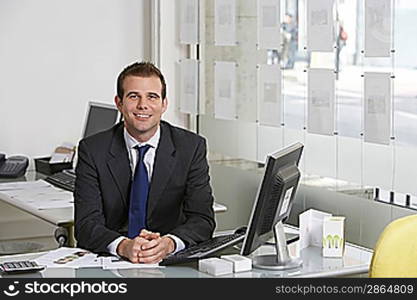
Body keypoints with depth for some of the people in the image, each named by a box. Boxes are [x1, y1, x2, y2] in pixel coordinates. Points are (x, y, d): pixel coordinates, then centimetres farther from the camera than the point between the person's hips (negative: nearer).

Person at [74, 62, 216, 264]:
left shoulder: (191, 147, 0)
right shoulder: (92, 150, -2)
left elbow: (202, 219, -5)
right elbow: (87, 224, -10)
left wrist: (168, 243, -26)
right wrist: (123, 246, -30)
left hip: (169, 262, 1)